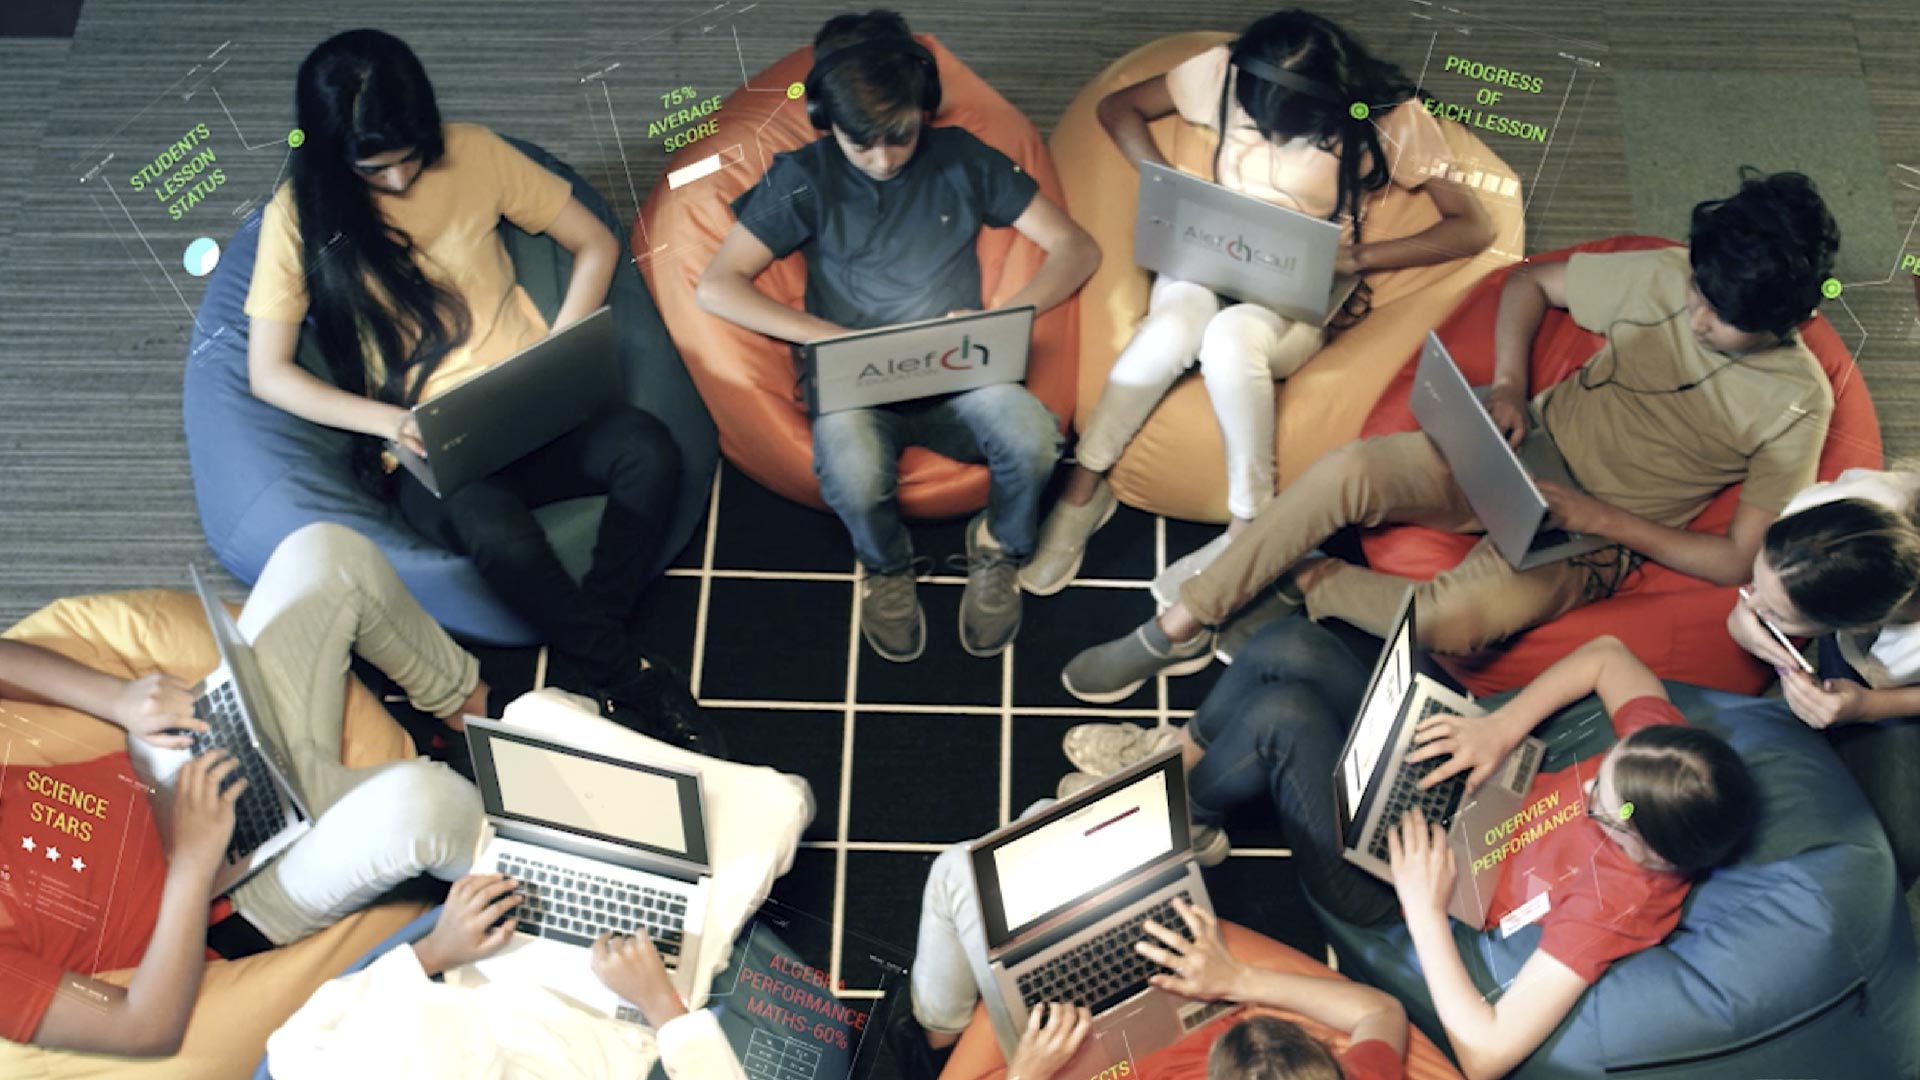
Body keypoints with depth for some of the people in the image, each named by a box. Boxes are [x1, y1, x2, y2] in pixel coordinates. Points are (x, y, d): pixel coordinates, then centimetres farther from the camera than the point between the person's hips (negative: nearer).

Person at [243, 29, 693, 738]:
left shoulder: (472, 153, 3)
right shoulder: (300, 215, -1)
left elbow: (595, 245, 10)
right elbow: (267, 374, -1)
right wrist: (391, 421, -15)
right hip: (422, 449, -2)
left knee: (651, 452, -30)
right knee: (497, 534, -37)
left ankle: (584, 670, -16)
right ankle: (632, 678, -15)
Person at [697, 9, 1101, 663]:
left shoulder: (963, 161, 7)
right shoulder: (802, 179, 4)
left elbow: (1077, 249, 5)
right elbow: (716, 287, -4)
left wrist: (1003, 317, -13)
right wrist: (831, 335, -15)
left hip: (957, 378, 1)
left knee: (1032, 438, -33)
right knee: (852, 472, -36)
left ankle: (998, 551, 3)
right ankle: (885, 567, 2)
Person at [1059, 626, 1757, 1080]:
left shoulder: (1613, 902, -33)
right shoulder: (1664, 746, -19)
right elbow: (1604, 655, -1)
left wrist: (1424, 909, -31)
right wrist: (1503, 727, -14)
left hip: (1386, 884, -6)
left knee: (1283, 717, -26)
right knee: (1292, 648, -12)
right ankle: (1182, 755, 19)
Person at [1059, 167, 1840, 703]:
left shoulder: (1795, 406, -11)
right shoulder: (1666, 277, -3)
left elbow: (1739, 561, -10)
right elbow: (1528, 282, 11)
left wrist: (1602, 517, -19)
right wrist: (1508, 384, -6)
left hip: (1599, 537, -3)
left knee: (1451, 619, -37)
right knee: (1348, 470, -26)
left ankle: (1305, 585, -8)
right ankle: (1179, 628, -16)